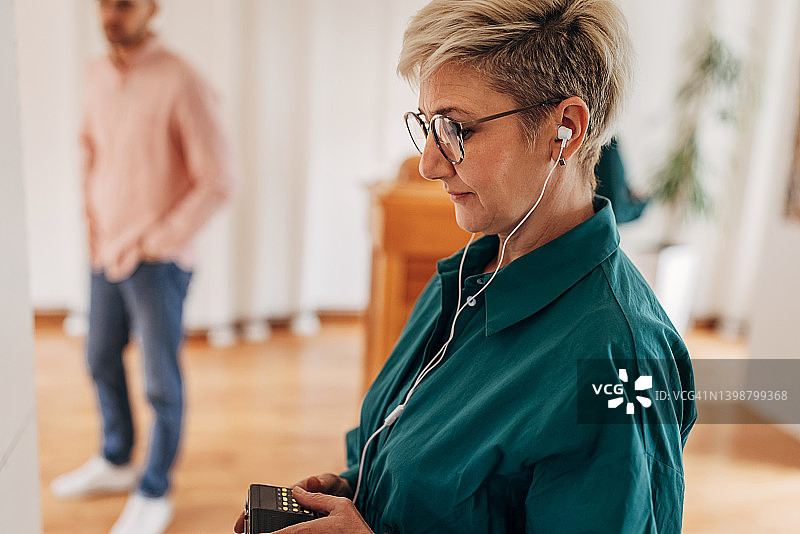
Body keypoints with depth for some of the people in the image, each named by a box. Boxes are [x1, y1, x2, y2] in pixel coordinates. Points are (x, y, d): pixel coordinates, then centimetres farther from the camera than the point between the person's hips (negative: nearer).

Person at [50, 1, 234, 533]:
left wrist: (159, 240, -14)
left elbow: (219, 179, -18)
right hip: (108, 252, 7)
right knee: (102, 360, 21)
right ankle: (116, 462, 43)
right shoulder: (98, 75, 5)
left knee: (162, 383, 5)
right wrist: (92, 216, 10)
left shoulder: (181, 83, -17)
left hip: (158, 262, -7)